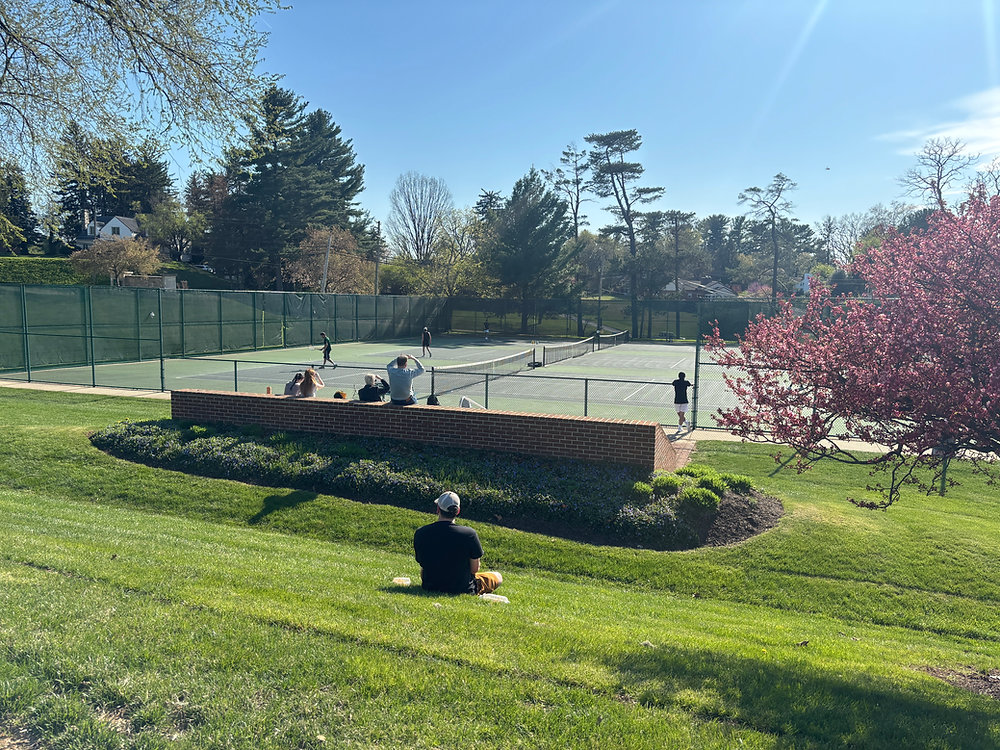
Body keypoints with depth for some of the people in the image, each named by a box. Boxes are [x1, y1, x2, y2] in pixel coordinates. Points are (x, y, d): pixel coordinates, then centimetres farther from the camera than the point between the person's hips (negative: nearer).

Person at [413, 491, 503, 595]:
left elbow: (421, 563, 0)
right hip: (463, 589, -3)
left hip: (430, 588, 3)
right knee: (498, 576, 20)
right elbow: (475, 569, -13)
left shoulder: (419, 534, -15)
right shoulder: (470, 534, -23)